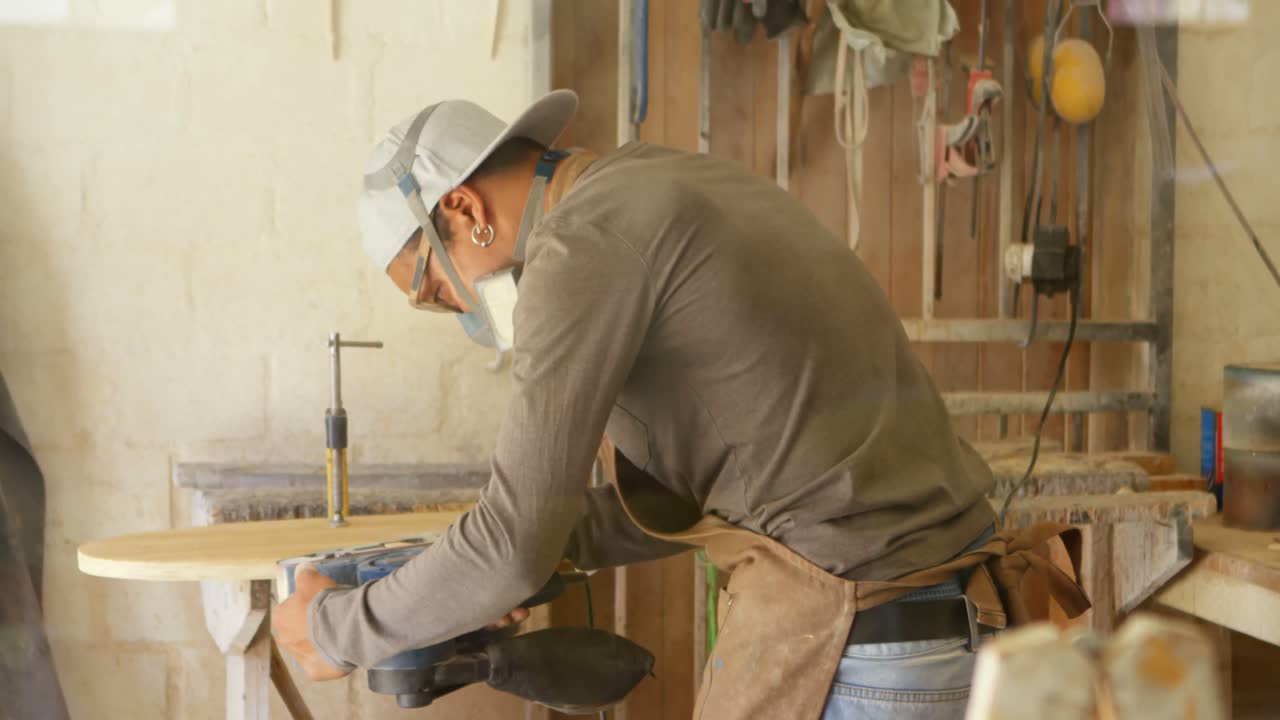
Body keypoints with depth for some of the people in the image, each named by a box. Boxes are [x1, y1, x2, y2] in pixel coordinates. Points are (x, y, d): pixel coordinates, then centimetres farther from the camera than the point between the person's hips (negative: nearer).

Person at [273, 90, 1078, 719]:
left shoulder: (586, 240, -13)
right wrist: (538, 543, 14)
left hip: (844, 648, -9)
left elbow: (514, 551, -13)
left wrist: (340, 628, 2)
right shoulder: (676, 188, 15)